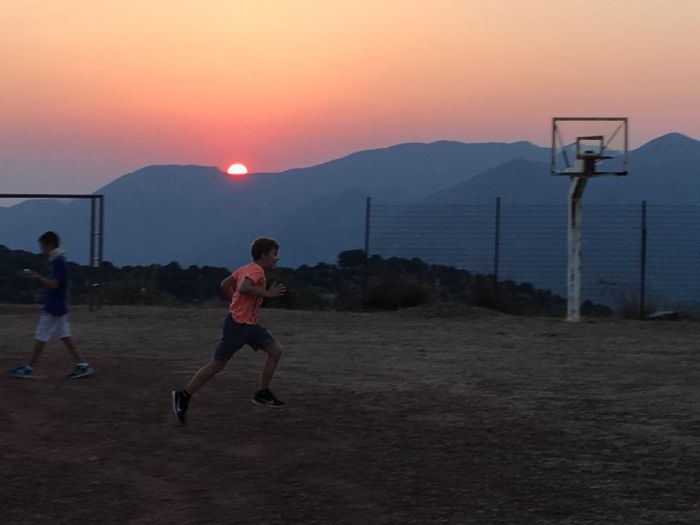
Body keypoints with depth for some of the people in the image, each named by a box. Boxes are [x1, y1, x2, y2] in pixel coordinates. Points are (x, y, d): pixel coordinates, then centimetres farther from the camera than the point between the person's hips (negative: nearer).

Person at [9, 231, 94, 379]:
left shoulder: (58, 262, -17)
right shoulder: (59, 260, 13)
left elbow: (53, 284, -22)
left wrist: (38, 277, -10)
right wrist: (37, 276, 10)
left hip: (53, 307, -10)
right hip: (60, 306, 10)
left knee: (42, 338, -2)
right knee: (65, 335, 9)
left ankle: (29, 368, 4)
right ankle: (82, 365, 5)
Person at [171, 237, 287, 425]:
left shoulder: (247, 268, 12)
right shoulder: (256, 270, -16)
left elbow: (225, 284, 19)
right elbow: (244, 288, -35)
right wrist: (267, 293, -27)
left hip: (249, 324, 10)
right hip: (237, 324, -10)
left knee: (276, 351, 4)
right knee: (217, 364, -3)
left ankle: (263, 394, 9)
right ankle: (183, 396, 6)